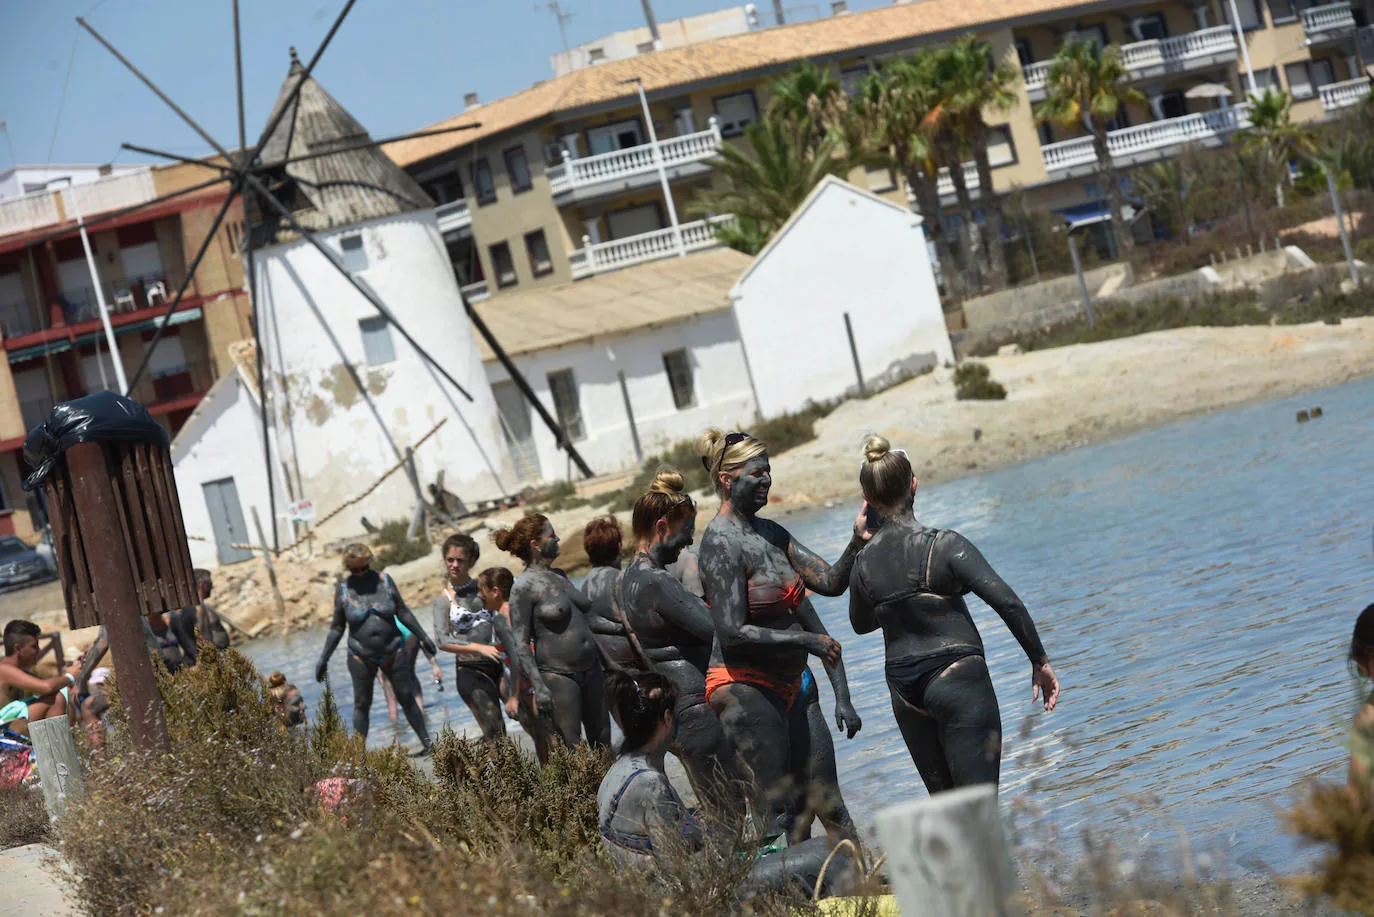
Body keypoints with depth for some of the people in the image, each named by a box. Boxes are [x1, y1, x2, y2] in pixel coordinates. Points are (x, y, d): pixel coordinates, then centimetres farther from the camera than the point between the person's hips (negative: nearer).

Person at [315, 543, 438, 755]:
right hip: (361, 657, -1)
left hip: (392, 653, 1)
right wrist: (323, 658, -2)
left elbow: (403, 612, 3)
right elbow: (337, 628, 0)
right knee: (361, 704, 1)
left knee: (406, 698, 7)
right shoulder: (343, 589, -7)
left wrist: (423, 637, 2)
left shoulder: (384, 580, -4)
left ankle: (427, 743, 16)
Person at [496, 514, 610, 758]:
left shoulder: (559, 576, 13)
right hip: (557, 674, -8)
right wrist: (538, 687, -19)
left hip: (590, 669, 8)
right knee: (570, 749, -8)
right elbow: (521, 643, -13)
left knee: (602, 742, 9)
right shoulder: (523, 587, -10)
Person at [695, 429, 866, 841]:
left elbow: (830, 582, 8)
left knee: (800, 803, 8)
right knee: (777, 809, -11)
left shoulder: (771, 533, 12)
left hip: (785, 689, 9)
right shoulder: (722, 543, -15)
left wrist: (856, 543, -10)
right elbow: (732, 633, -20)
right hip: (744, 687, -9)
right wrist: (806, 640, -19)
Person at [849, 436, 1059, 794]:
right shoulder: (945, 546, -13)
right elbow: (1007, 602, -19)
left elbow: (860, 623, 20)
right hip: (960, 680, -5)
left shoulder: (864, 565, 1)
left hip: (905, 692, 5)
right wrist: (1040, 661, -11)